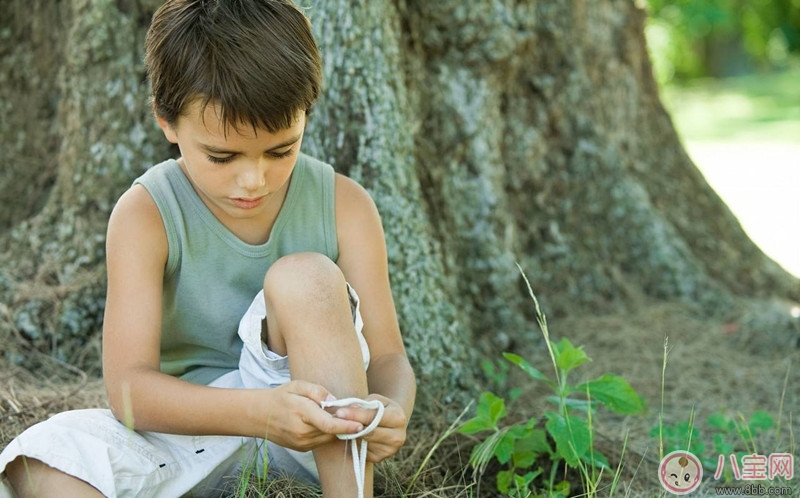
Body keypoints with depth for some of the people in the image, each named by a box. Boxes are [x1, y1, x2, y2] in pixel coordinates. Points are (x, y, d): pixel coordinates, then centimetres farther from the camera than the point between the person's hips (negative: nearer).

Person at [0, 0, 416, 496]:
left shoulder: (344, 205, -9)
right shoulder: (146, 214, -14)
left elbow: (388, 357, -8)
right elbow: (128, 387, -21)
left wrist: (391, 410, -34)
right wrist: (259, 412, -39)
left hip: (320, 435, 0)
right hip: (193, 427, 0)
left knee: (307, 276, -27)